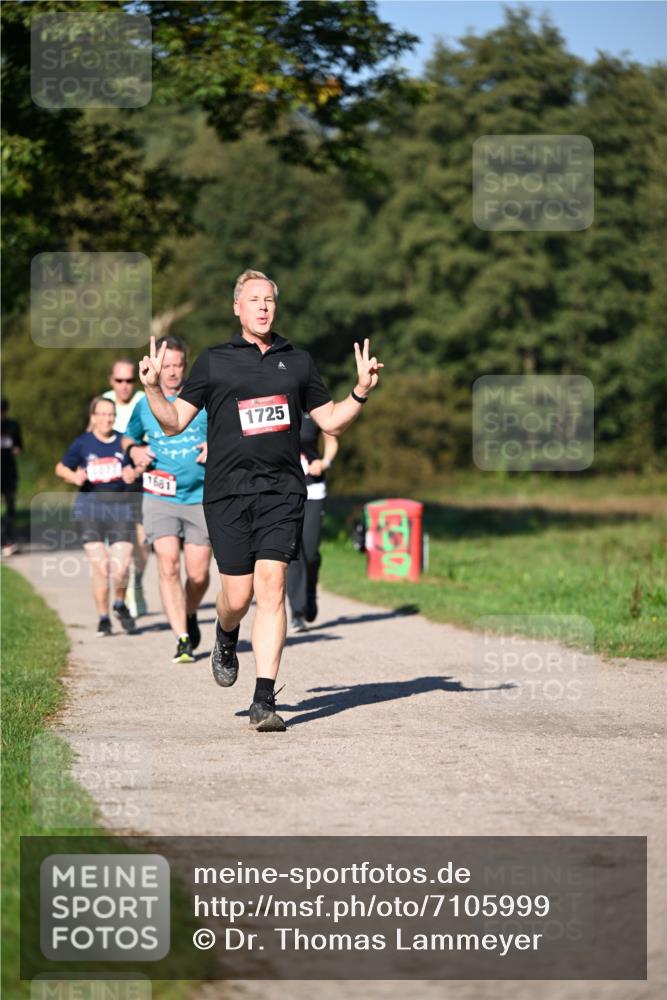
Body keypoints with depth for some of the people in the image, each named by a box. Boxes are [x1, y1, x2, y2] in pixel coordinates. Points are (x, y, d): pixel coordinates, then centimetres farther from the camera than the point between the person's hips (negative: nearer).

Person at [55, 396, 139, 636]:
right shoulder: (83, 443, 4)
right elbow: (61, 468, 14)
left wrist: (134, 473, -12)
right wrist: (74, 477, -6)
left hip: (120, 506, 0)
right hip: (91, 507, 0)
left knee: (121, 567, -10)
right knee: (100, 567, -6)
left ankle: (120, 604, 21)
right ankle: (103, 617, 11)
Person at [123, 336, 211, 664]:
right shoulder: (145, 405, 7)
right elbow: (128, 437, 24)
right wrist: (134, 450, 2)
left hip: (201, 498, 0)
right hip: (159, 498, 0)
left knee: (198, 574, 1)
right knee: (168, 566, -18)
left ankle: (190, 615, 34)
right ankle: (182, 639, -15)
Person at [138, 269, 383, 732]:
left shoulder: (297, 361, 14)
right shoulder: (214, 362, 8)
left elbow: (330, 420, 21)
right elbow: (175, 421, 8)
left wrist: (361, 391, 5)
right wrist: (152, 388, -9)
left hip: (283, 490, 1)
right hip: (228, 491, -1)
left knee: (272, 586, -11)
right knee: (239, 595, -2)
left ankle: (265, 701, -11)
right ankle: (226, 640, 36)